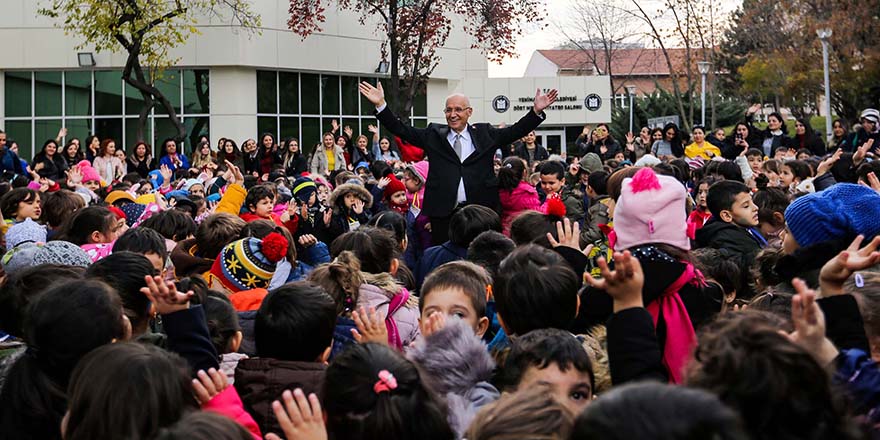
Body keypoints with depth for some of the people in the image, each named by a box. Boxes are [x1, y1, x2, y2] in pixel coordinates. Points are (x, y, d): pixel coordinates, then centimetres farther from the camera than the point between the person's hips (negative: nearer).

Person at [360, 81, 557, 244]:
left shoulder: (485, 134, 9)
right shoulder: (434, 134, 10)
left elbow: (515, 131, 5)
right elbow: (402, 130, 7)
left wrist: (536, 111, -8)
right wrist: (380, 105, -2)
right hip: (443, 213, 1)